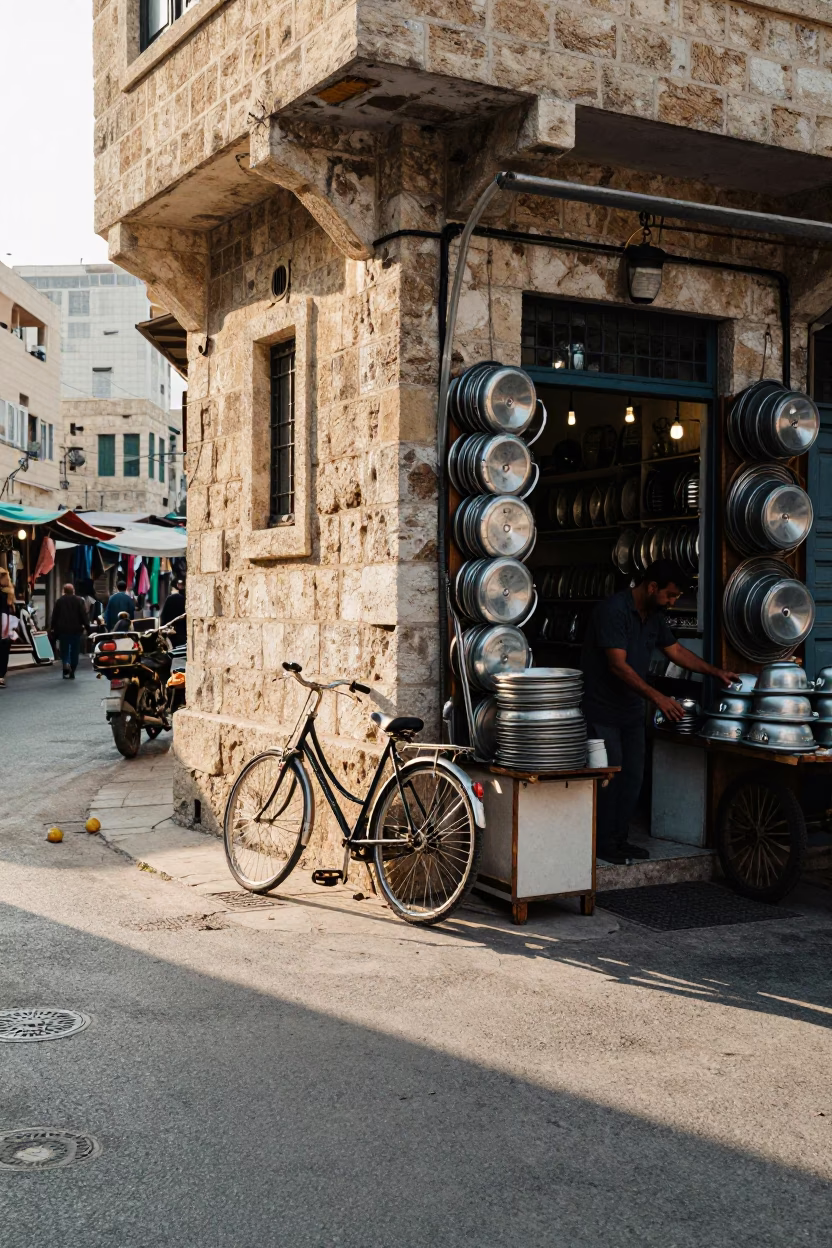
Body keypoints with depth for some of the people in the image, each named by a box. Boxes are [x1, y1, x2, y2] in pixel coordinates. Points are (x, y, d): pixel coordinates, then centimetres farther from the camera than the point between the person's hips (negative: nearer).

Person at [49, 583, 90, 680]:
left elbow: (54, 616, 4)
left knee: (64, 650, 7)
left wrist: (53, 628, 10)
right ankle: (72, 672, 6)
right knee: (74, 651, 7)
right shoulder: (79, 601, 0)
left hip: (63, 629, 0)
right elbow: (84, 615, -5)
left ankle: (66, 664, -21)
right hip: (76, 629, 0)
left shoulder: (59, 601, 3)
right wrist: (87, 627, -4)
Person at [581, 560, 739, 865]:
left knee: (632, 776, 9)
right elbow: (618, 665, -28)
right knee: (610, 776, -5)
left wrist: (716, 672, 11)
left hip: (631, 710, 9)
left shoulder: (654, 617, 6)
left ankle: (619, 839, 18)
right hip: (602, 710, -8)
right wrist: (657, 697, -32)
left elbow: (676, 651, 18)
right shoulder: (613, 610, -22)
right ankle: (603, 843, 5)